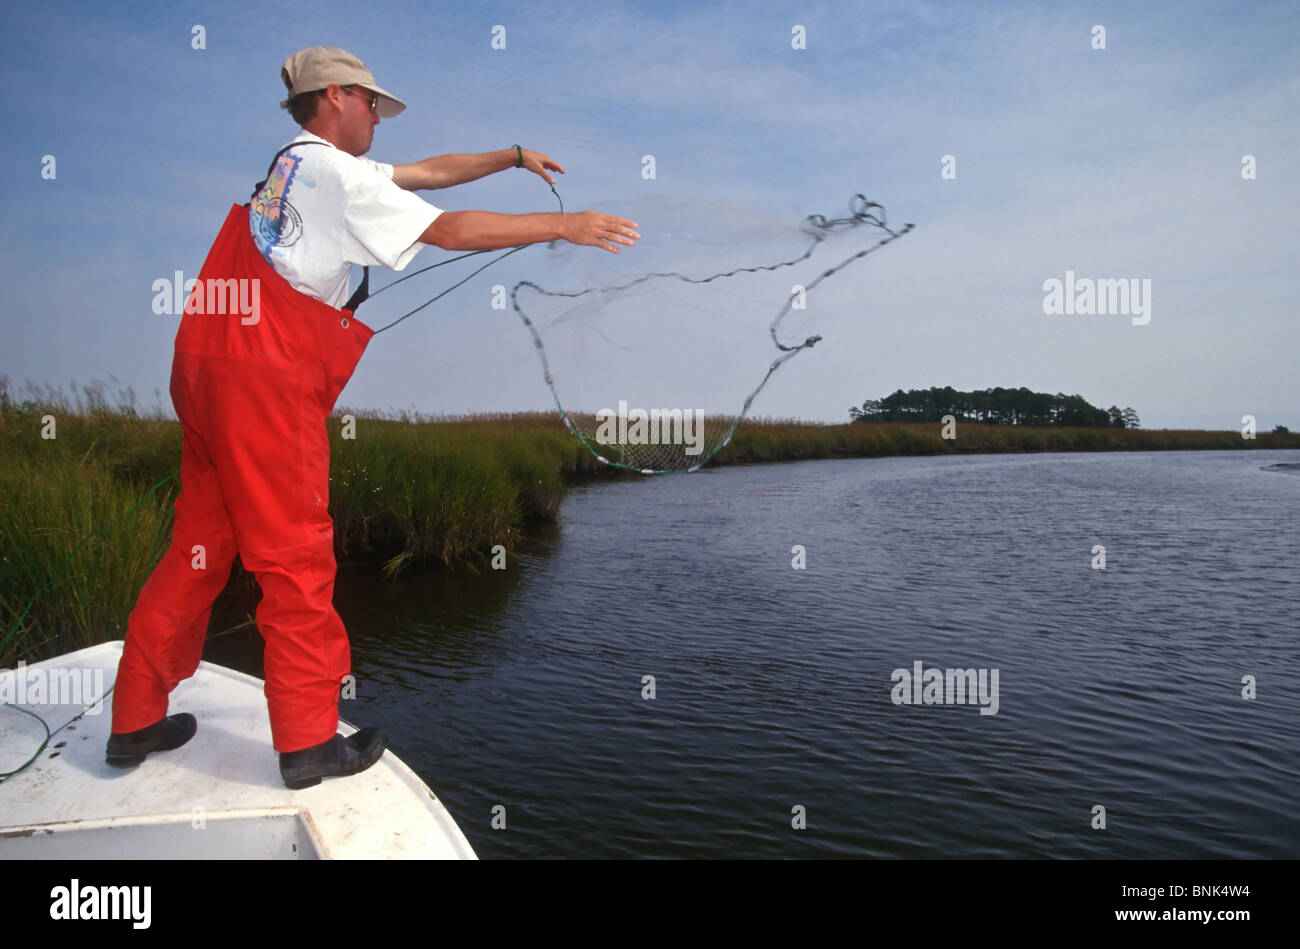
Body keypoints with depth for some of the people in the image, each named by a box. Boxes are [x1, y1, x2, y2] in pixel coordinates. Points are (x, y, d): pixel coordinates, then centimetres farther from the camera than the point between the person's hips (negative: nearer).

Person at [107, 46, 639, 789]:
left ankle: (138, 720, 23)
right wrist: (566, 226, -8)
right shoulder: (336, 174, -7)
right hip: (266, 374, -9)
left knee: (203, 539, 13)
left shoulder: (298, 163, 21)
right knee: (295, 553, -3)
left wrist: (515, 157, 27)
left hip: (214, 364, 9)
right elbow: (451, 231, -13)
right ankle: (309, 742, 7)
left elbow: (427, 171, 24)